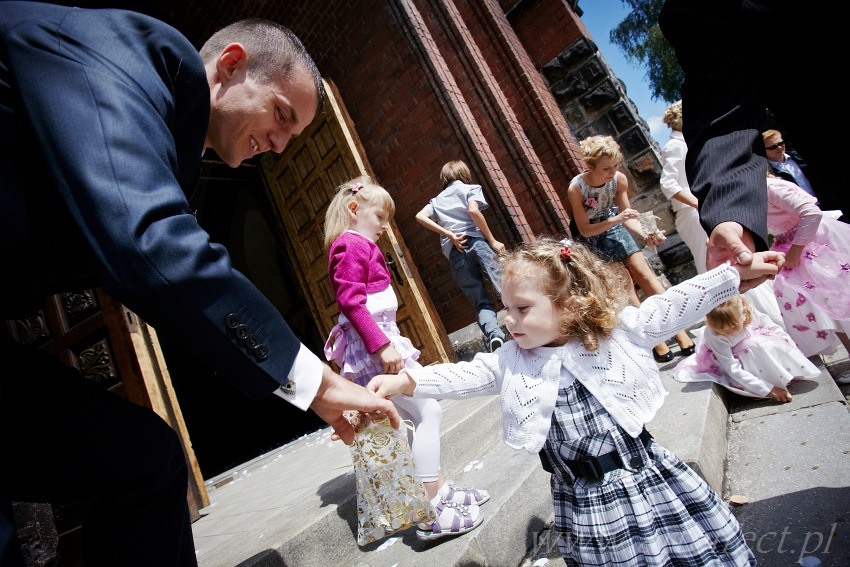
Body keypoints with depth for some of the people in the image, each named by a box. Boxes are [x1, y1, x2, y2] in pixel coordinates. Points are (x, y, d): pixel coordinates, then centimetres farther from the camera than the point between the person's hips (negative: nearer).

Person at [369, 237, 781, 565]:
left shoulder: (620, 331, -7)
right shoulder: (511, 361, -6)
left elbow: (676, 306, -3)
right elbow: (464, 375, -11)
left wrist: (738, 271, -3)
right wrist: (405, 381, -23)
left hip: (651, 478, 1)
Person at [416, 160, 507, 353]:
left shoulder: (437, 200, 27)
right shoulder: (470, 188, 16)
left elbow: (420, 216, 8)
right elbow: (473, 210, -6)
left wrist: (450, 235, 2)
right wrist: (493, 241, -3)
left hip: (454, 251, 3)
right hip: (476, 241, -3)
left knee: (481, 302, 0)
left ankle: (494, 335, -22)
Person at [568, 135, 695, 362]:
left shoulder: (619, 179, -16)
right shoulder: (576, 188, -26)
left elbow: (627, 217, -10)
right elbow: (585, 230, -21)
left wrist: (645, 235, -29)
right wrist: (615, 219, -34)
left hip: (613, 226, 3)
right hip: (590, 236, -3)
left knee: (641, 269, -7)